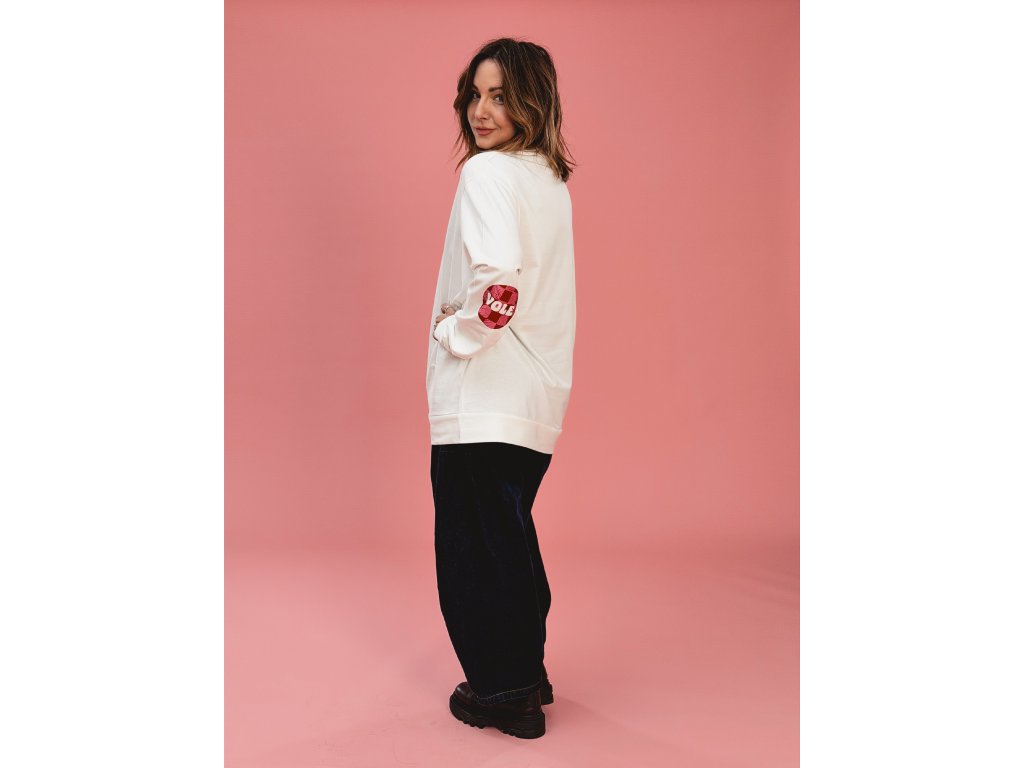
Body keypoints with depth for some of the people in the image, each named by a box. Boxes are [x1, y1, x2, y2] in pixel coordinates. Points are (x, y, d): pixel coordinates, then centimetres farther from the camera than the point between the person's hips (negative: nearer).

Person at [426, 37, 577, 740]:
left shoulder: (489, 172, -13)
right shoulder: (552, 180, 14)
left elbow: (499, 277, -28)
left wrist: (458, 334, -13)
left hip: (481, 399, -9)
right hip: (539, 395, 9)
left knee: (473, 545, 4)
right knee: (511, 539, 20)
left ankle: (501, 693, 16)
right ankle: (527, 677, 32)